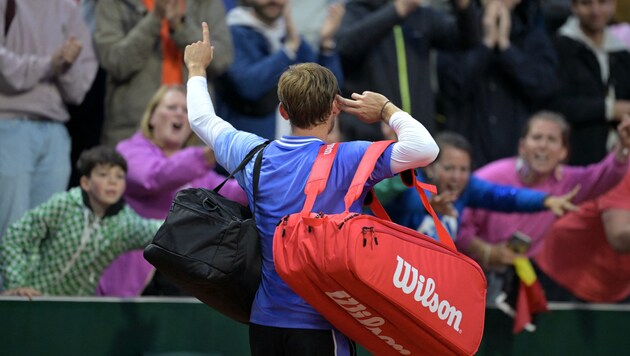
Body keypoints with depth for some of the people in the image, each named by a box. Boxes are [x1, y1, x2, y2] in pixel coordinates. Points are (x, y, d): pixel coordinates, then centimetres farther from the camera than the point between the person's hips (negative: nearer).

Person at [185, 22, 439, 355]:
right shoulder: (346, 161, -13)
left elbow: (202, 119, 21)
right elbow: (425, 148, -19)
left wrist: (197, 69, 39)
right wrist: (386, 109, -3)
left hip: (264, 321, 6)